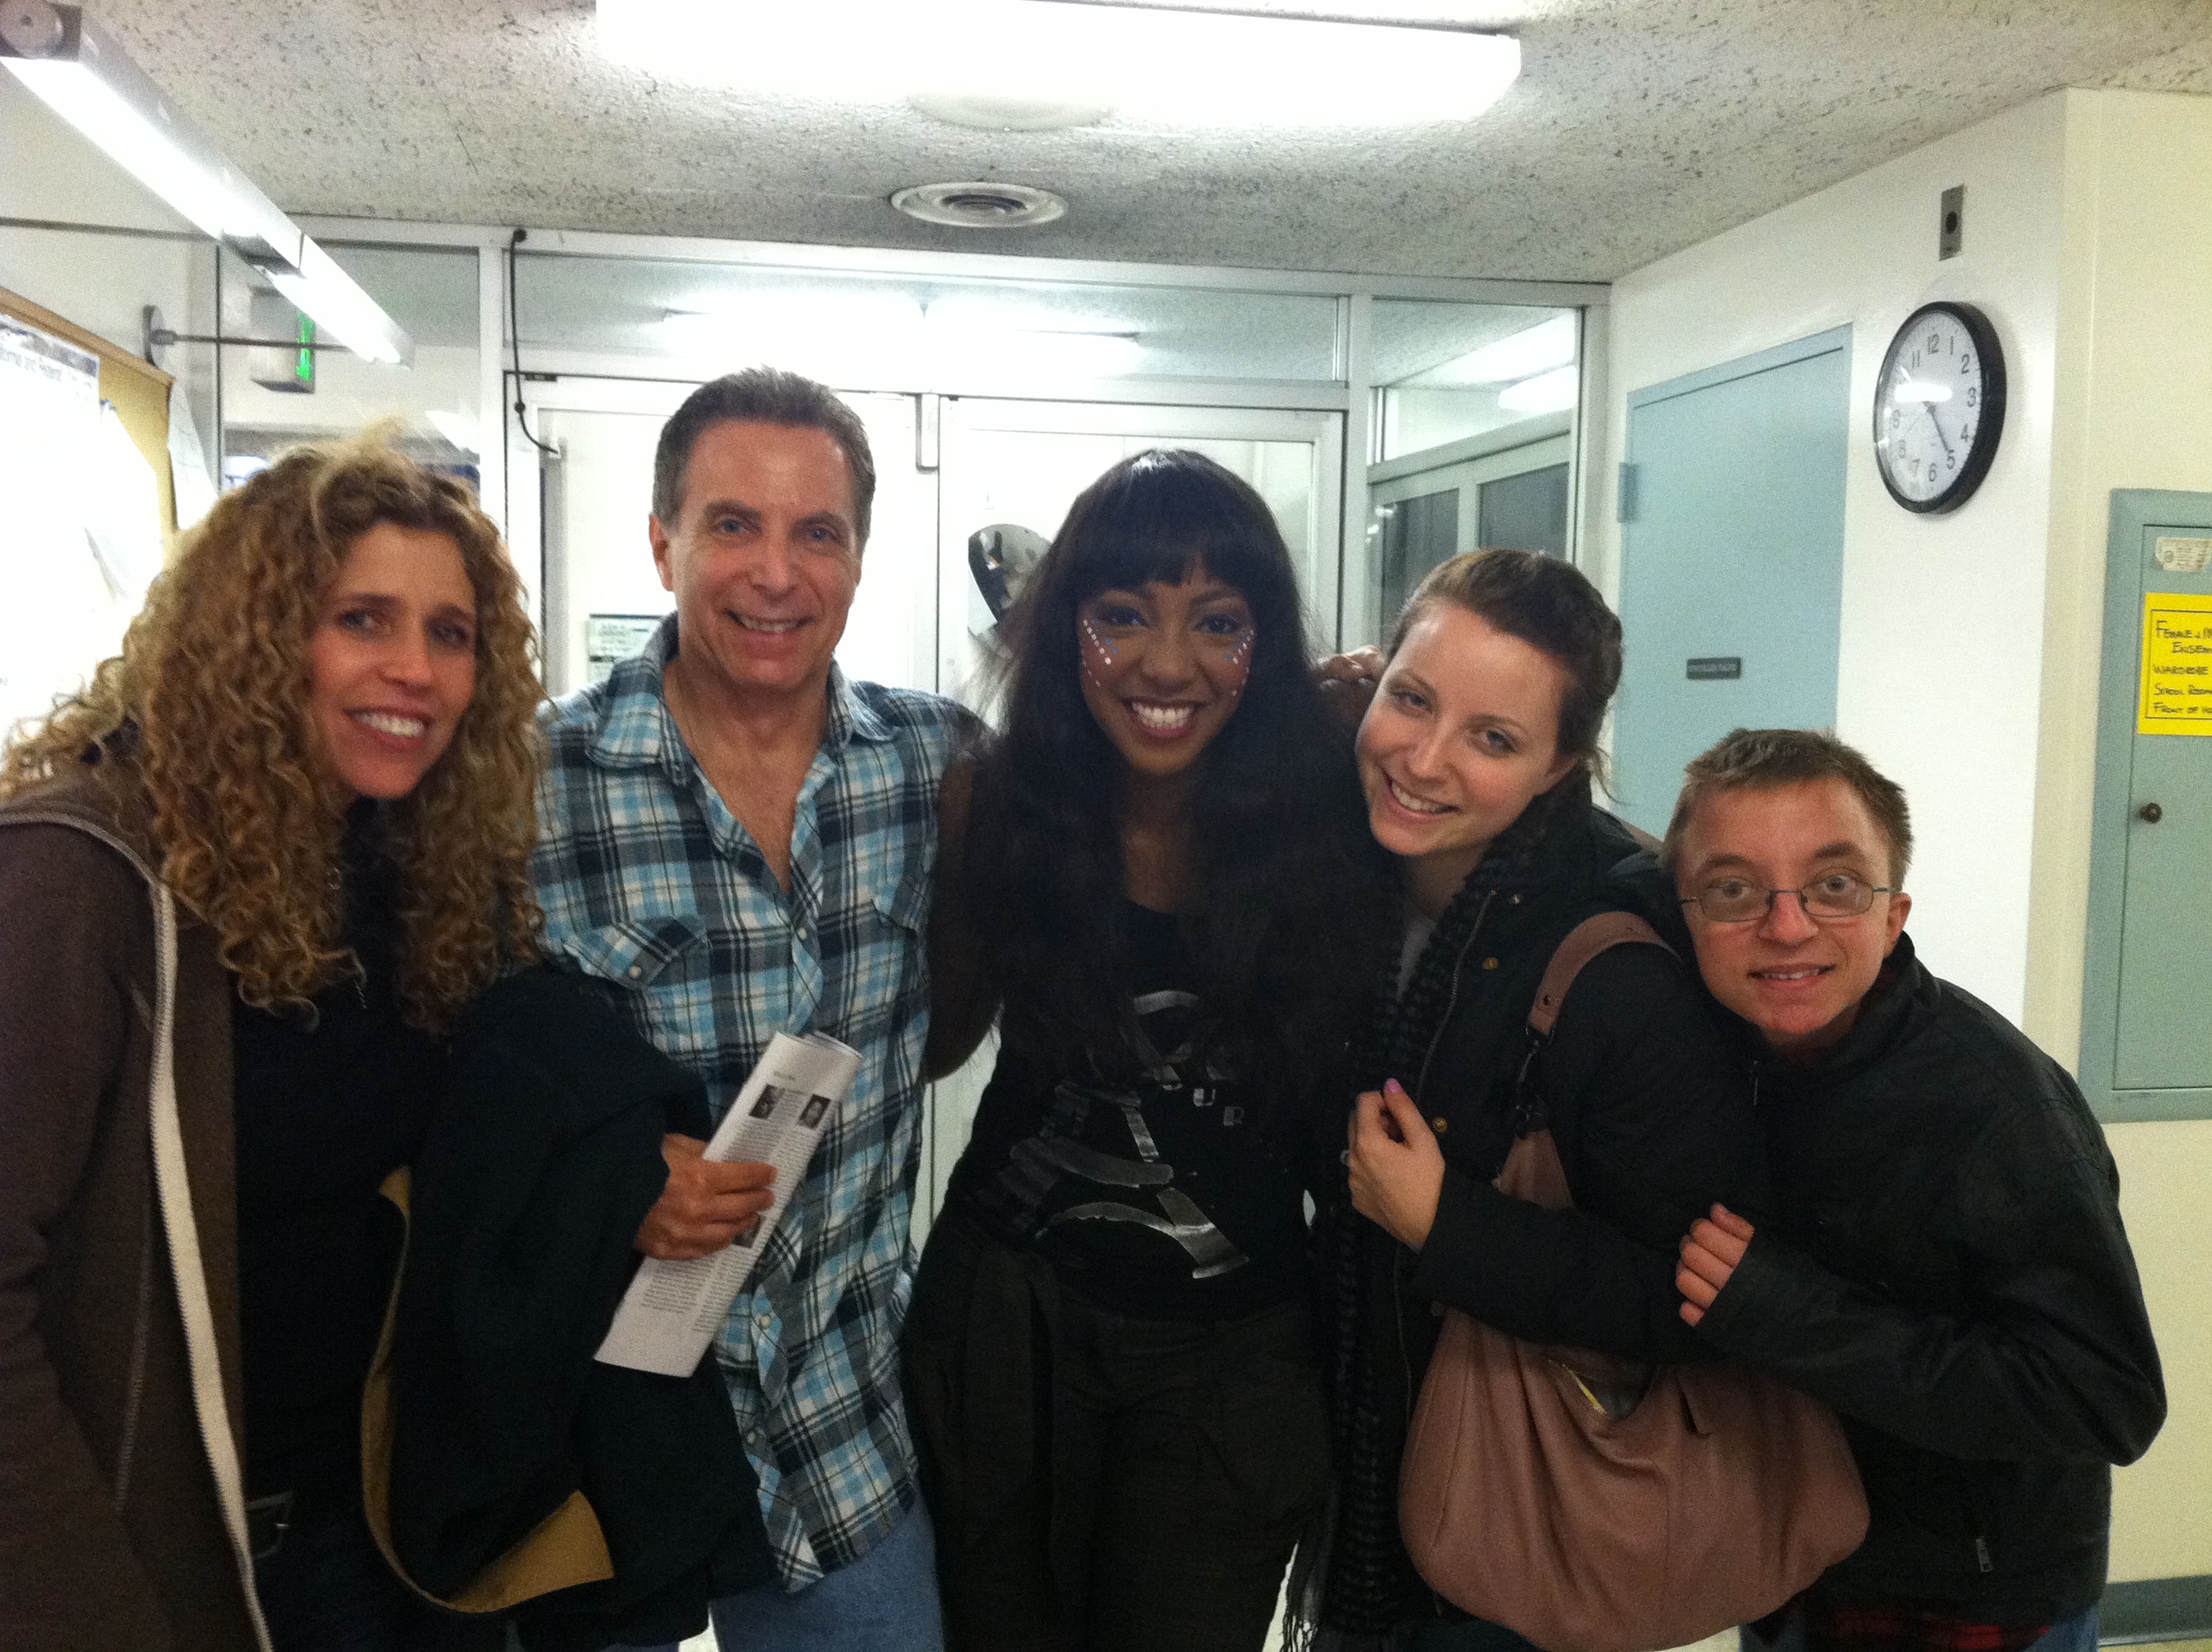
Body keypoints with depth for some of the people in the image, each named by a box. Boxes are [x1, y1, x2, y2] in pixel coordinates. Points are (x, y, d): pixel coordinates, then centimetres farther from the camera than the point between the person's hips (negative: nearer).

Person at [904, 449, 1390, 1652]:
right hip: (1009, 1316, 1)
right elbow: (940, 1035, 2)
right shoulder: (997, 806, -9)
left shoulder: (1319, 819, -12)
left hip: (1233, 1356, -1)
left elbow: (1344, 1072, -8)